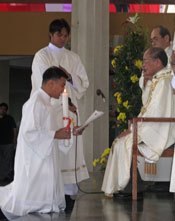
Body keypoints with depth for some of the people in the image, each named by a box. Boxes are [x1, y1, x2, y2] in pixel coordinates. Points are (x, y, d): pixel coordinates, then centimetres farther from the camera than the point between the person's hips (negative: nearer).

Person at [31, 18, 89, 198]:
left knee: (69, 146, -3)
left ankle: (67, 189, -3)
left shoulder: (73, 58, 16)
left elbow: (84, 82, 13)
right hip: (50, 108, -4)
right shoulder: (42, 56, 2)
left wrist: (69, 77, -7)